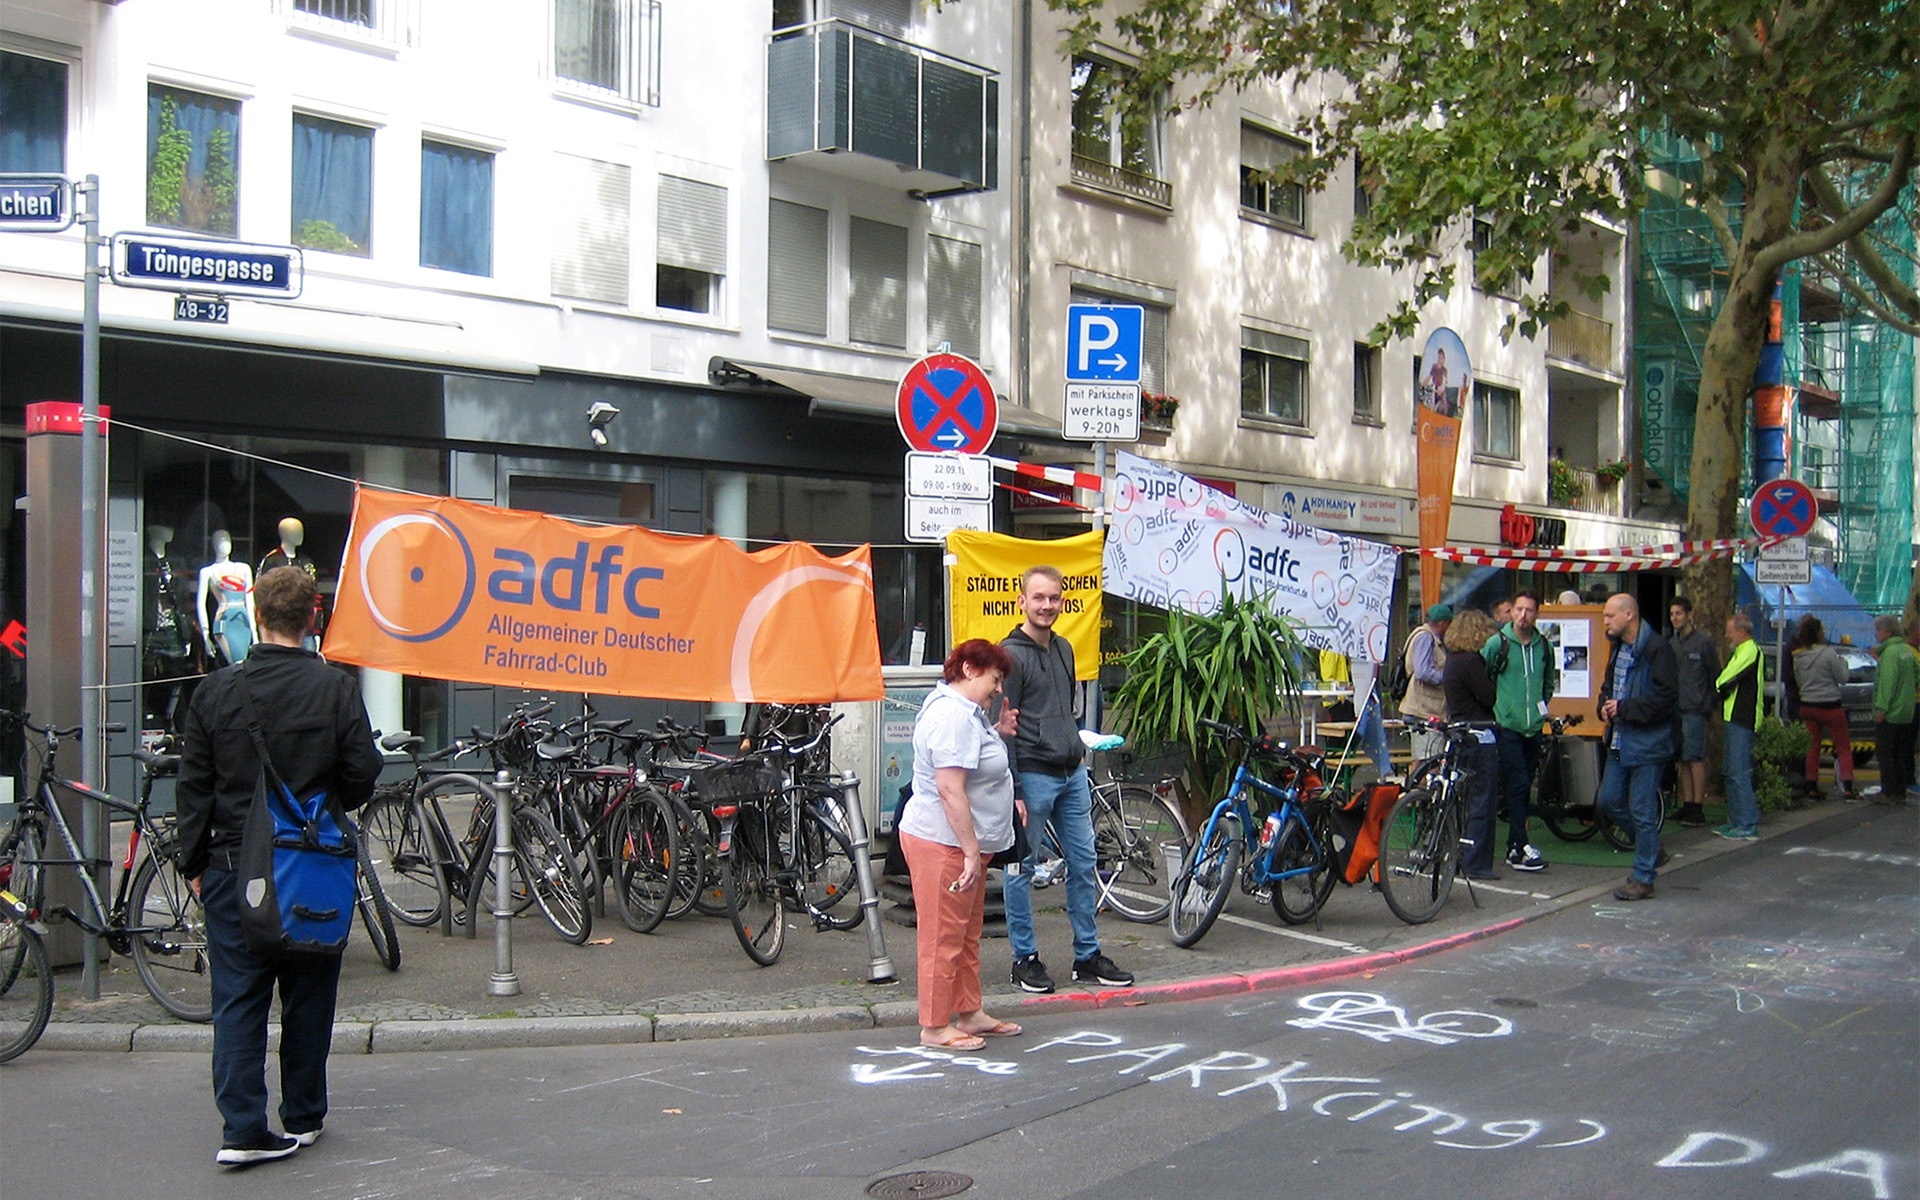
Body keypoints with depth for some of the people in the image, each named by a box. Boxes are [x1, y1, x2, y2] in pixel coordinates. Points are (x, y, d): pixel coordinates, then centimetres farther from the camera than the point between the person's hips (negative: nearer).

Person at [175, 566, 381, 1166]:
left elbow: (193, 787, 1)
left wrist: (195, 863, 11)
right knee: (308, 997, 12)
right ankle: (302, 1117, 20)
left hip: (234, 868, 1)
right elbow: (361, 777, -5)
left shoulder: (217, 690, -2)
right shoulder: (336, 689, -7)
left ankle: (243, 1128, -1)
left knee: (238, 998, 4)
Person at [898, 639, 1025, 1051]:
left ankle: (970, 1014, 29)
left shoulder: (962, 710, 14)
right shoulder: (954, 716, -21)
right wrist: (972, 852, -25)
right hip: (942, 843, -11)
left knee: (967, 934, 18)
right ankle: (934, 1027, 5)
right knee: (943, 937, -3)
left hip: (963, 842, 11)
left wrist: (997, 732, 15)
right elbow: (950, 790, -26)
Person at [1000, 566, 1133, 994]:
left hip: (1072, 775, 8)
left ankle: (1088, 957, 18)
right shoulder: (1011, 655, -10)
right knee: (1022, 869, 2)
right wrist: (1014, 793, -17)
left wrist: (1078, 749, 17)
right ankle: (1025, 959, 12)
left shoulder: (1064, 649, 14)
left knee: (1084, 865, 9)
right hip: (1032, 776, -8)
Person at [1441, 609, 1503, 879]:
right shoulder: (1470, 662, -16)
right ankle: (1477, 864, -2)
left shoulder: (1453, 661, 14)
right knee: (1483, 800, -4)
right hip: (1480, 736, -10)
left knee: (1463, 798, 16)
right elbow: (1489, 697, -17)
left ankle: (1458, 855, 23)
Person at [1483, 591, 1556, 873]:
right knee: (1518, 785, -10)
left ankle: (1515, 846, 16)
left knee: (1523, 788, 9)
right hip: (1506, 726, -5)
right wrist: (1492, 709, 0)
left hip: (1533, 729, 5)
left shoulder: (1544, 646, 9)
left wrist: (1541, 707, 17)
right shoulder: (1497, 643, -6)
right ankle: (1519, 848, -8)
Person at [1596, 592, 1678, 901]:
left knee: (1642, 812, -2)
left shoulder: (1656, 648, -14)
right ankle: (1651, 849, 32)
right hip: (1619, 741, 9)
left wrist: (1624, 709, -18)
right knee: (1610, 800, 12)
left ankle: (1643, 878, 6)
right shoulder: (1619, 648, 13)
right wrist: (1605, 706, 4)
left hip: (1647, 744, -9)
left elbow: (1665, 696, -20)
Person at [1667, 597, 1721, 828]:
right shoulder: (1671, 642, 14)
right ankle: (1687, 806, 16)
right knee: (1683, 759, 10)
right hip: (1675, 708, 6)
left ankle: (1698, 809, -4)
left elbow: (1715, 674, -2)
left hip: (1695, 709, -6)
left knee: (1695, 758, -6)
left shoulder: (1703, 641, -3)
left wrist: (1711, 704, -4)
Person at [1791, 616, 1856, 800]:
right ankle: (1847, 789, -3)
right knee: (1844, 747, 4)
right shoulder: (1828, 653, -15)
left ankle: (1812, 788, 11)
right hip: (1830, 706, -5)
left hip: (1807, 706, 5)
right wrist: (1842, 661, 8)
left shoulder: (1798, 656, 1)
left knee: (1812, 747, 12)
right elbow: (1842, 678, -7)